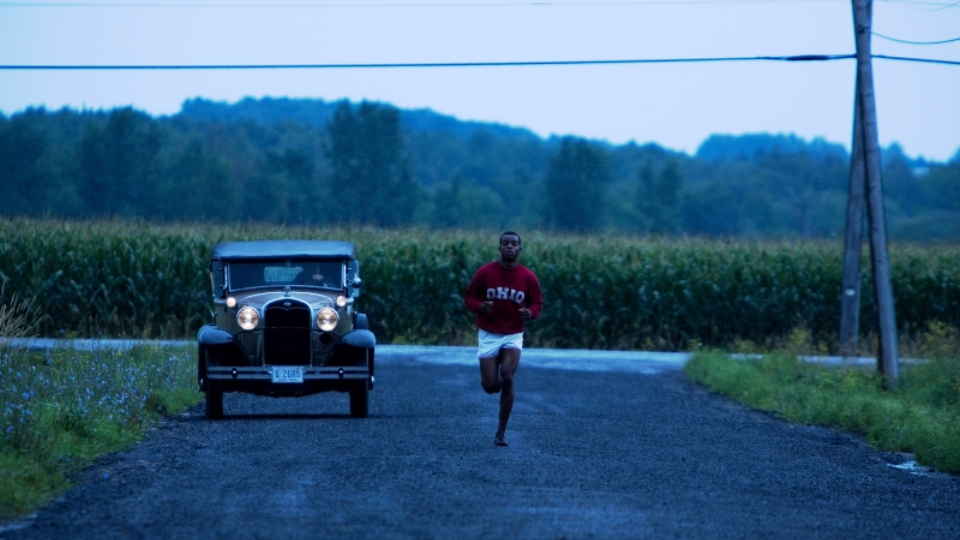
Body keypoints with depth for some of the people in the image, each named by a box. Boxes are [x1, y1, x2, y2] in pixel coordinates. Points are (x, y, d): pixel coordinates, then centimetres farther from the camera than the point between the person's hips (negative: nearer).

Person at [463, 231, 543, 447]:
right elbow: (469, 297, 1)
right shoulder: (485, 272, -7)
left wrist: (530, 313, -16)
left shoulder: (528, 277, -4)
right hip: (488, 334, 0)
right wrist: (479, 307, -21)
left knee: (507, 379, -19)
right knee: (490, 386, -7)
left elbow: (537, 303, 7)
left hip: (513, 335, 0)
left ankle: (501, 432, -5)